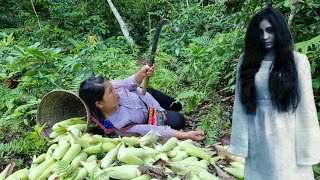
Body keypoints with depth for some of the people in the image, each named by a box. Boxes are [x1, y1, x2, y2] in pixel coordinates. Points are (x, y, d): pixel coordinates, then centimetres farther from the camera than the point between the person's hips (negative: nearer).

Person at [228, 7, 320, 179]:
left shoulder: (298, 60, -4)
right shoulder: (247, 60, 1)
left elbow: (305, 105, -5)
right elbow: (240, 103, 0)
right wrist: (239, 142, -2)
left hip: (286, 137, -2)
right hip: (257, 138, 2)